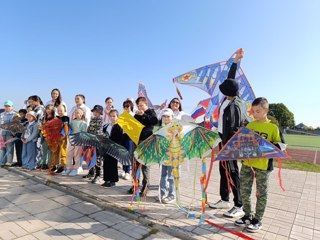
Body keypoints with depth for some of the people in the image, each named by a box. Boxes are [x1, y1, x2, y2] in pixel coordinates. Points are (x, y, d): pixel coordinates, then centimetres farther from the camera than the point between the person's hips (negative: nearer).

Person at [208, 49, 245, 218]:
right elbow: (230, 78, 16)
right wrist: (236, 61, 18)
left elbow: (232, 129, -22)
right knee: (223, 169, 15)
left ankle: (239, 207, 8)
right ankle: (224, 200, 27)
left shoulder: (233, 106, -20)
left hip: (230, 141, -9)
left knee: (232, 171, -3)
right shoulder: (230, 97, 3)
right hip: (224, 137, 9)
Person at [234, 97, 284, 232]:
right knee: (244, 191, 11)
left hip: (263, 165, -4)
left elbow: (279, 145, -3)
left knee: (261, 193, 9)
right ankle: (247, 216, 28)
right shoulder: (249, 125, 7)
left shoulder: (273, 127, -5)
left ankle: (258, 220, 24)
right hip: (247, 163, 4)